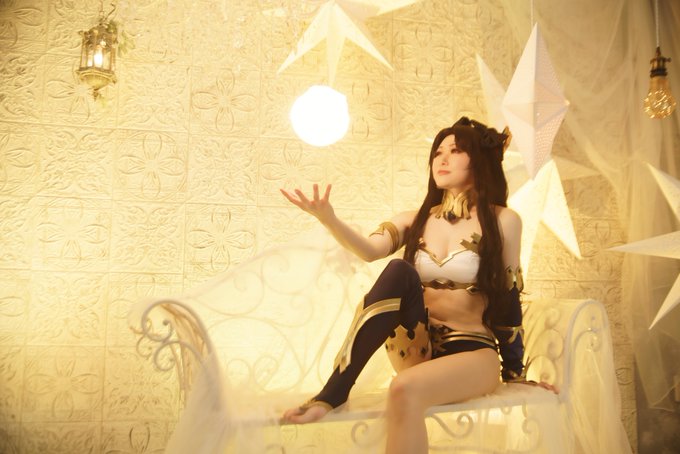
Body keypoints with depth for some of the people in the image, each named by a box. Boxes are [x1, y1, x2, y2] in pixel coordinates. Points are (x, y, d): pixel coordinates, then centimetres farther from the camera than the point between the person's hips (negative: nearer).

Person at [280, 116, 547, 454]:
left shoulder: (502, 221, -1)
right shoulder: (415, 220, 7)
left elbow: (508, 300, 3)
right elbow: (370, 250, -12)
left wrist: (515, 374, 9)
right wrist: (328, 219, -32)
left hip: (473, 351, -3)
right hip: (416, 349, 3)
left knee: (405, 391, -37)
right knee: (399, 271, -27)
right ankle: (334, 390, -29)